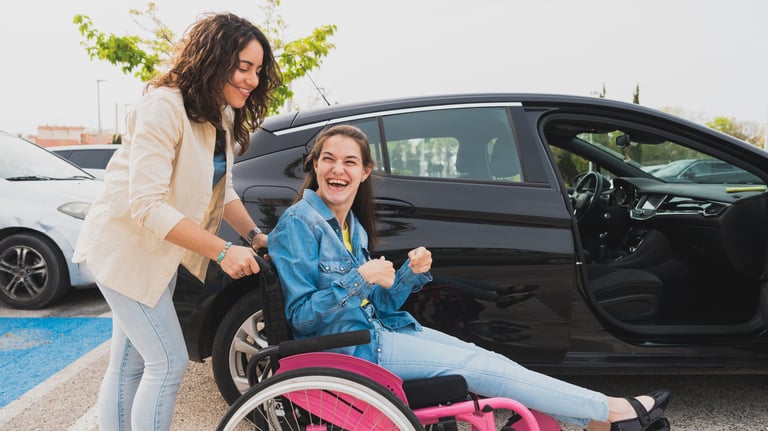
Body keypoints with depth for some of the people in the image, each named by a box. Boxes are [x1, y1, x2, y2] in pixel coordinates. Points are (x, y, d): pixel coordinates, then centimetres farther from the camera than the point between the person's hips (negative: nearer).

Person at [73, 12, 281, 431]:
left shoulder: (223, 116, 4)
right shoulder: (165, 106, -25)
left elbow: (223, 189, 8)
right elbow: (147, 206, -30)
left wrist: (252, 234, -8)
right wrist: (222, 251, -31)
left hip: (160, 251, 8)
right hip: (126, 248, -8)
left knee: (129, 366, 17)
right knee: (168, 364, -5)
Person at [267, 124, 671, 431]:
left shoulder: (352, 223, 9)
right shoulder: (298, 223, -15)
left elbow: (376, 304, 9)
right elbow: (301, 315, -18)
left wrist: (411, 272, -8)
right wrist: (360, 279, -27)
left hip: (378, 327, 7)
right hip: (349, 347, -7)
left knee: (484, 359, -4)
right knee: (482, 368, -10)